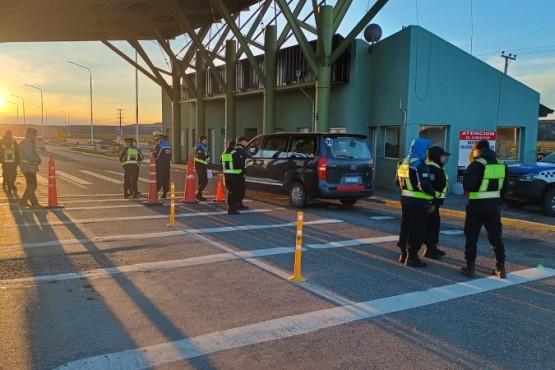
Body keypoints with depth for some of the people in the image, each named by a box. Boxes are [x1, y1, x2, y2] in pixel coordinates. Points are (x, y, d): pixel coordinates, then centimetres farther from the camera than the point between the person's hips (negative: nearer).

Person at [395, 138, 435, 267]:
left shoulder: (403, 163, 11)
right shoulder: (420, 165, -17)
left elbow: (398, 181, 18)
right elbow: (425, 185, -24)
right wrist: (432, 199, -12)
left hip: (405, 200, 9)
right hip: (418, 202, -9)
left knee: (405, 227, 16)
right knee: (417, 230, -1)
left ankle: (404, 254, 24)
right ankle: (411, 258, 1)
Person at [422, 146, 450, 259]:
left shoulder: (437, 168, 17)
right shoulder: (431, 168, -18)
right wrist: (431, 203, -27)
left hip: (435, 201, 11)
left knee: (435, 224, 17)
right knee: (430, 225, -6)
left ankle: (433, 247, 27)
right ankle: (429, 249, 0)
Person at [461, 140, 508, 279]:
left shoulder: (477, 164, -14)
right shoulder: (502, 165, 7)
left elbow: (467, 185, -23)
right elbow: (504, 187, 13)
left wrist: (472, 188, -1)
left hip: (477, 206, -5)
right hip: (494, 205, 5)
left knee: (471, 237, 5)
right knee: (496, 237, 13)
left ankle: (470, 268, 7)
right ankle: (501, 268, 17)